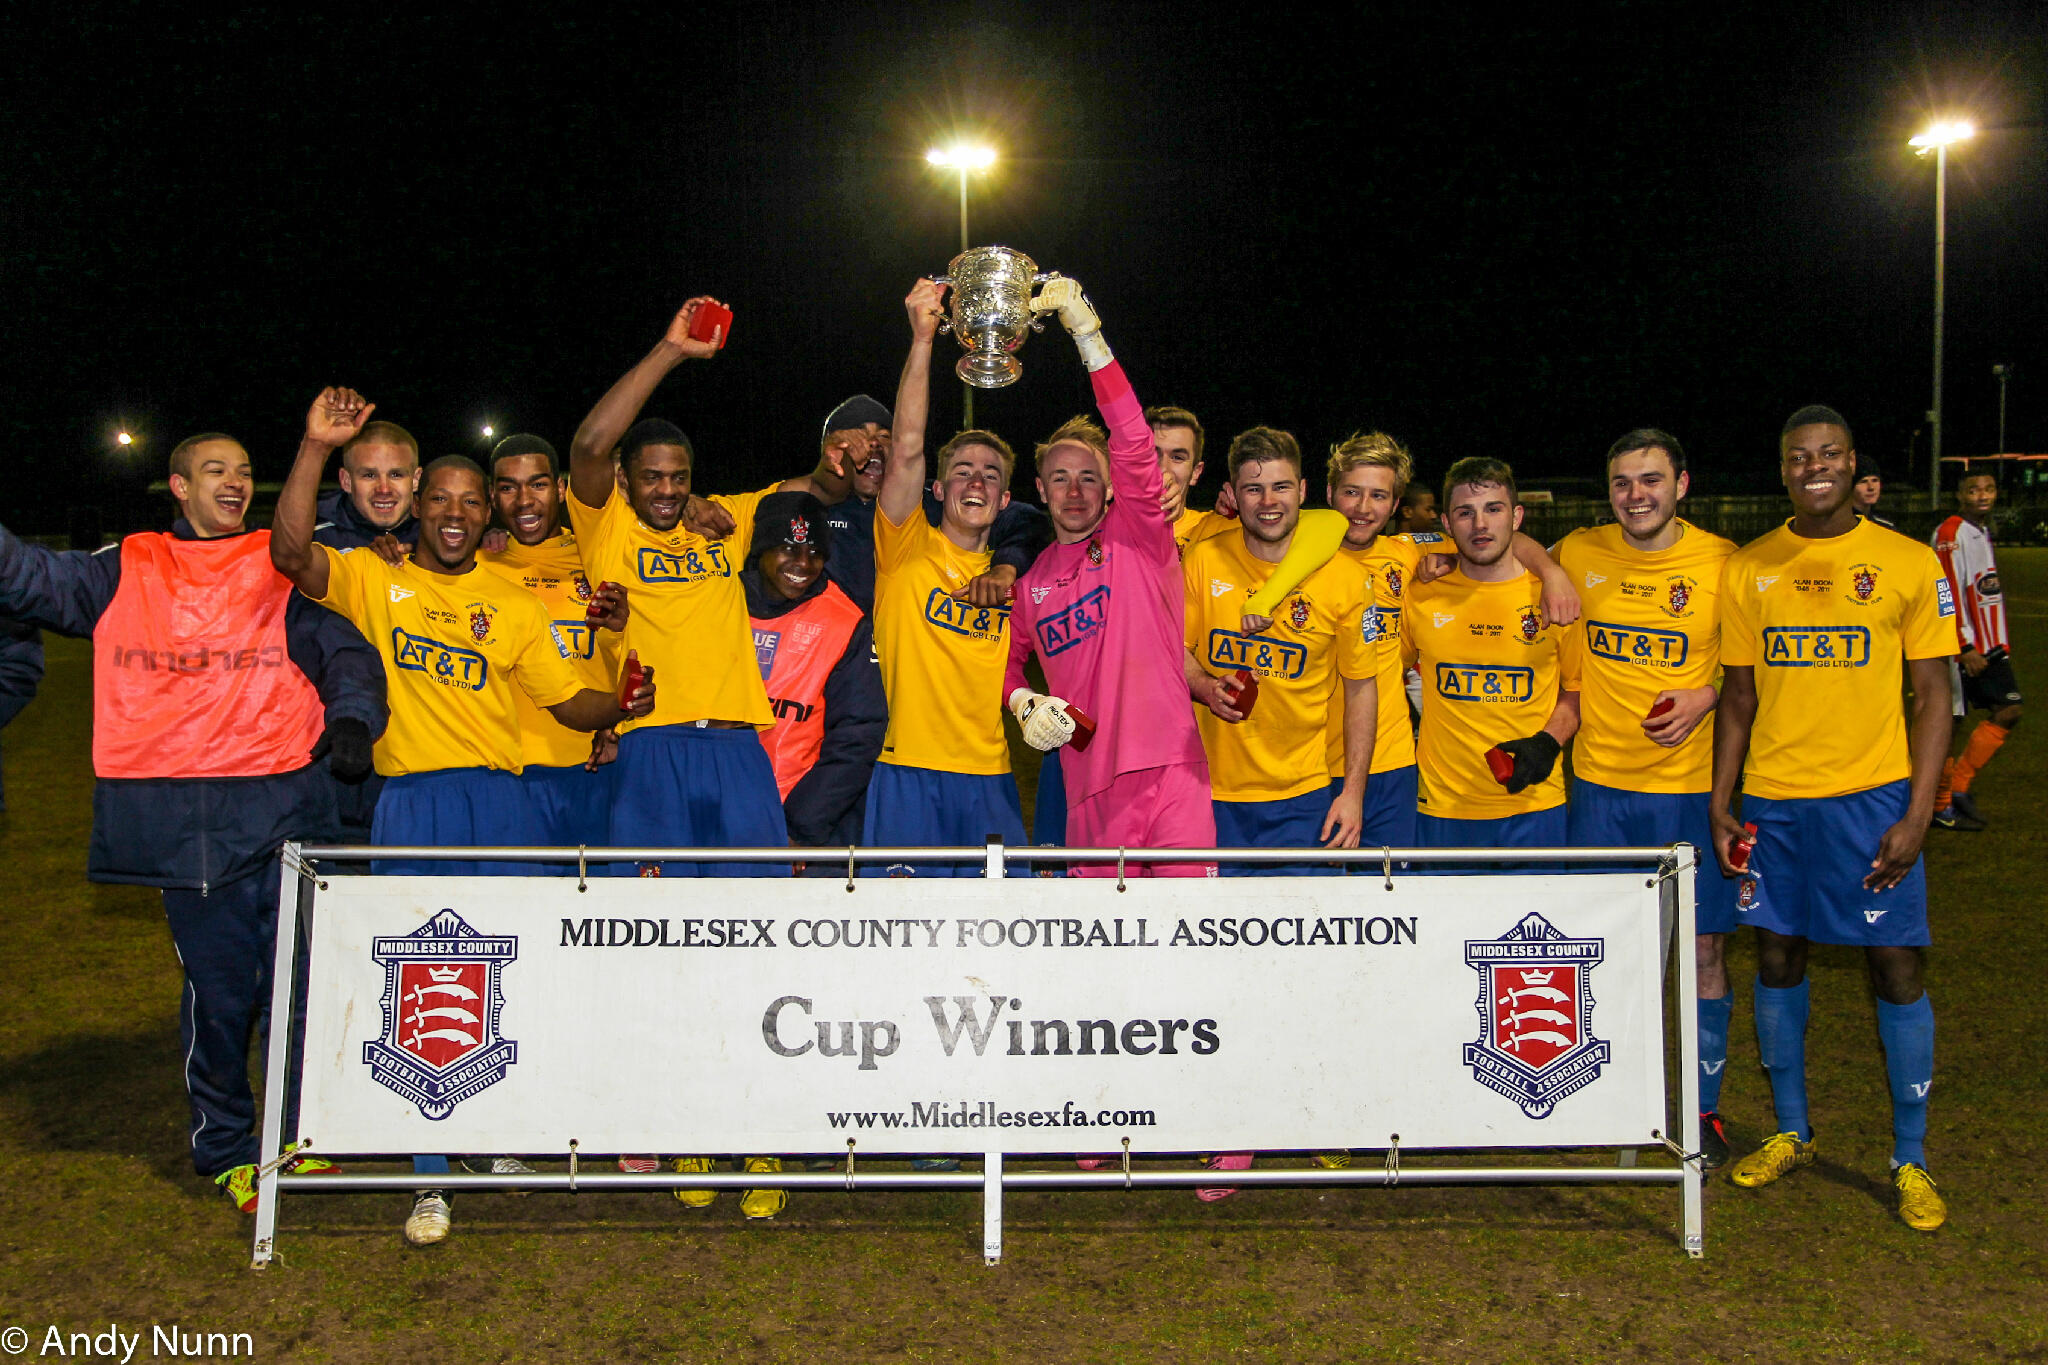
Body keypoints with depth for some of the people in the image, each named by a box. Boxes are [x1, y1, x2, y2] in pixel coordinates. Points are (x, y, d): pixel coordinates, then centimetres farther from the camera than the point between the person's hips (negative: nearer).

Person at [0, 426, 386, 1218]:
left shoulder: (285, 570, 11)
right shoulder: (125, 572, 16)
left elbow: (346, 654, 7)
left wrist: (351, 719, -10)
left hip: (281, 805, -1)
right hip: (175, 819, 1)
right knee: (215, 988, 4)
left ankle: (307, 1136, 18)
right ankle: (223, 1148, 22)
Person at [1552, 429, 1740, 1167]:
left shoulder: (1722, 561, -5)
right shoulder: (1578, 554, 1)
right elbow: (1568, 665, 17)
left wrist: (1707, 698, -12)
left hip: (1693, 783, -2)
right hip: (1599, 781, 2)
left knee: (1704, 948, 4)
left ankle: (1703, 1107, 19)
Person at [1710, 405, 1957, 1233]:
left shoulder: (1910, 564, -1)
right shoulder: (1748, 569, 5)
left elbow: (1932, 695, -1)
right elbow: (1738, 698, 9)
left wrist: (1917, 813, -9)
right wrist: (1719, 805, 2)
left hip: (1871, 797, -2)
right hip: (1770, 799, 3)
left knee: (1896, 967, 0)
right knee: (1777, 959, 10)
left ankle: (1910, 1160, 14)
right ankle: (1790, 1134, 26)